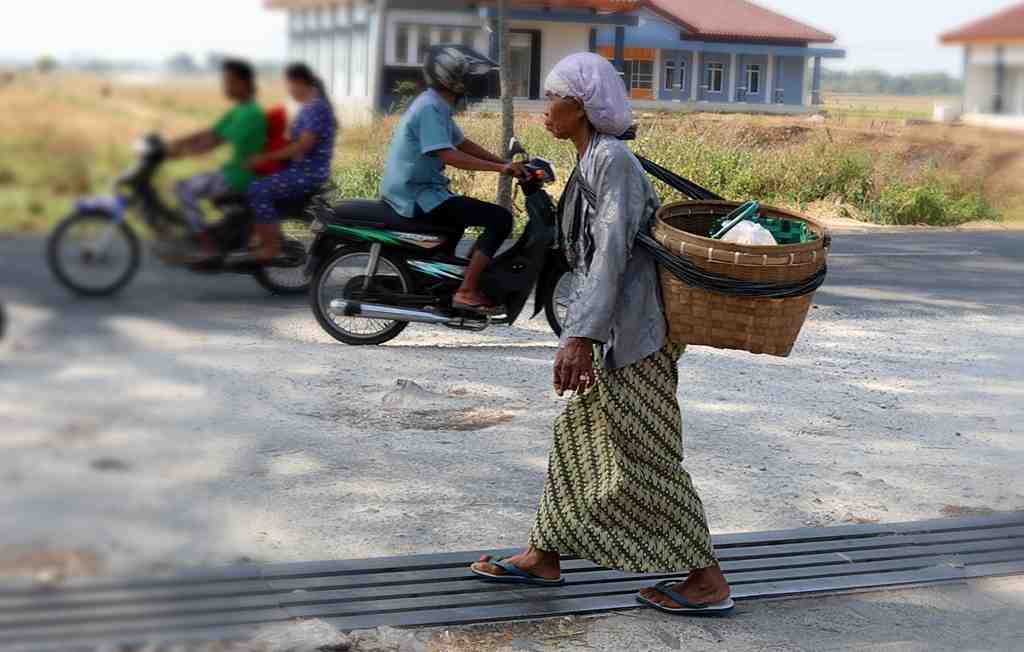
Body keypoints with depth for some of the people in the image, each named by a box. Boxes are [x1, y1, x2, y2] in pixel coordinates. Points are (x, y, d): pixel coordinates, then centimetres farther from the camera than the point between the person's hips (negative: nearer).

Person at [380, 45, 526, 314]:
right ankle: (466, 292, -16)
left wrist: (505, 163, 7)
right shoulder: (430, 108, -19)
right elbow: (448, 156, -29)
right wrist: (499, 168, -30)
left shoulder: (437, 105, 13)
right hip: (417, 196, -11)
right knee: (500, 219, -16)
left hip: (415, 191, 11)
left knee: (465, 210, 35)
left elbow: (463, 143, 16)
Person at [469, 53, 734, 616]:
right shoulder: (592, 161, 14)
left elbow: (612, 251, -24)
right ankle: (543, 557, 27)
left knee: (645, 458, -2)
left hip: (634, 333, -10)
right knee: (576, 438, 16)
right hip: (613, 333, 10)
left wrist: (580, 336, -29)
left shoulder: (611, 159, -16)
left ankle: (708, 581, 8)